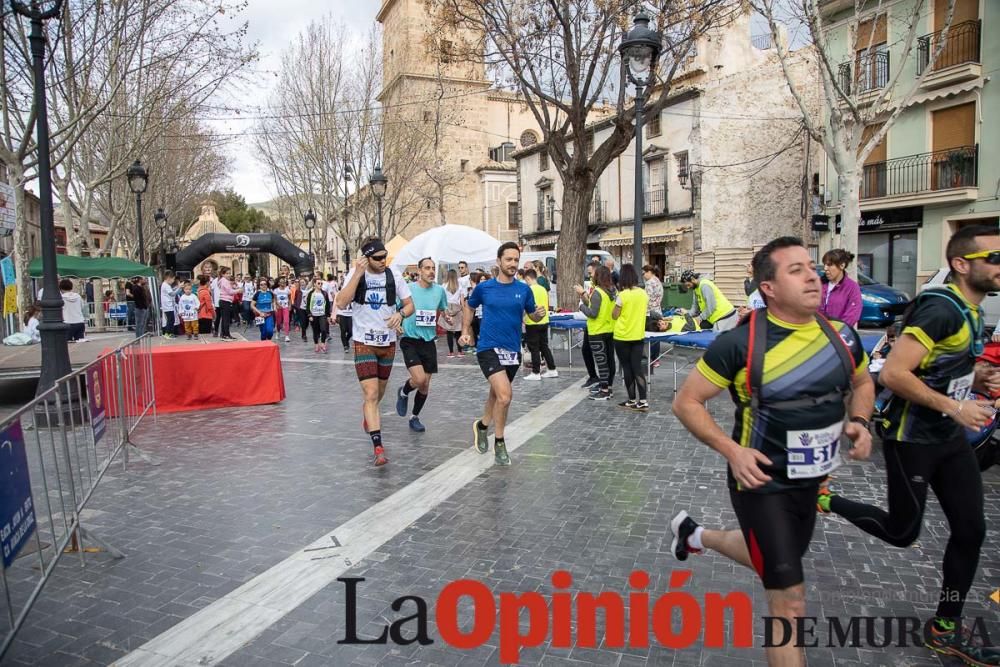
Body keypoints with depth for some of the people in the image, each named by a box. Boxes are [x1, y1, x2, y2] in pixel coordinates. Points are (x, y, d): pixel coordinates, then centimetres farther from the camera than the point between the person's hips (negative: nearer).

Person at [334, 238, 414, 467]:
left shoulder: (394, 275, -4)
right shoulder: (356, 274, -8)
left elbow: (410, 305, 1)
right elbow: (341, 303, -21)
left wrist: (400, 314, -22)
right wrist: (358, 274, -26)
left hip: (388, 342, 3)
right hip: (364, 342, -3)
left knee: (379, 392, 20)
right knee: (371, 394, -13)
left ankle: (369, 417, 52)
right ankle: (378, 447, -14)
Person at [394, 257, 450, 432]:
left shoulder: (439, 290, 3)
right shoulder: (408, 289, -8)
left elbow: (444, 311, 19)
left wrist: (447, 316, -3)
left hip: (429, 342, 4)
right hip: (410, 340, -4)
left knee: (425, 386, 8)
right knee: (419, 379, -20)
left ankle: (415, 418, 30)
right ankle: (403, 393, 14)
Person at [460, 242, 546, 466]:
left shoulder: (524, 290, 1)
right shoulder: (484, 287, -3)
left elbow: (532, 315, 10)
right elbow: (469, 306, 14)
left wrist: (539, 314, -12)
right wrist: (465, 331, 5)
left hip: (512, 351, 4)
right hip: (488, 348, -4)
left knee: (496, 393, 20)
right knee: (505, 395, -18)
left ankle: (482, 425, 48)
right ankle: (499, 443, 1)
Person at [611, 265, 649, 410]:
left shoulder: (622, 295, -15)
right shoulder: (644, 294, 1)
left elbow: (614, 316, -7)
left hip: (622, 337, -4)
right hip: (639, 336, 4)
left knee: (627, 368, 7)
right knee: (638, 367, 6)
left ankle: (632, 400, 12)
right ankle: (643, 401, 1)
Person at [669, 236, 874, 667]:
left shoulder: (841, 335, -5)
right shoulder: (741, 342, -22)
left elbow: (861, 383, 15)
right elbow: (686, 403, -14)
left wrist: (859, 422, -5)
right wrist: (732, 450, -25)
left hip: (810, 482, 7)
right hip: (762, 483, -6)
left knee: (772, 561, 29)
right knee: (790, 603, -4)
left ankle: (694, 534, 54)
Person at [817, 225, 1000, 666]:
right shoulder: (941, 308, -22)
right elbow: (893, 374, -29)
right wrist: (954, 407, -24)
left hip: (950, 437, 9)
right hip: (911, 439, -9)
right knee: (902, 532, 5)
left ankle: (945, 631, 23)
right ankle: (824, 499, 27)